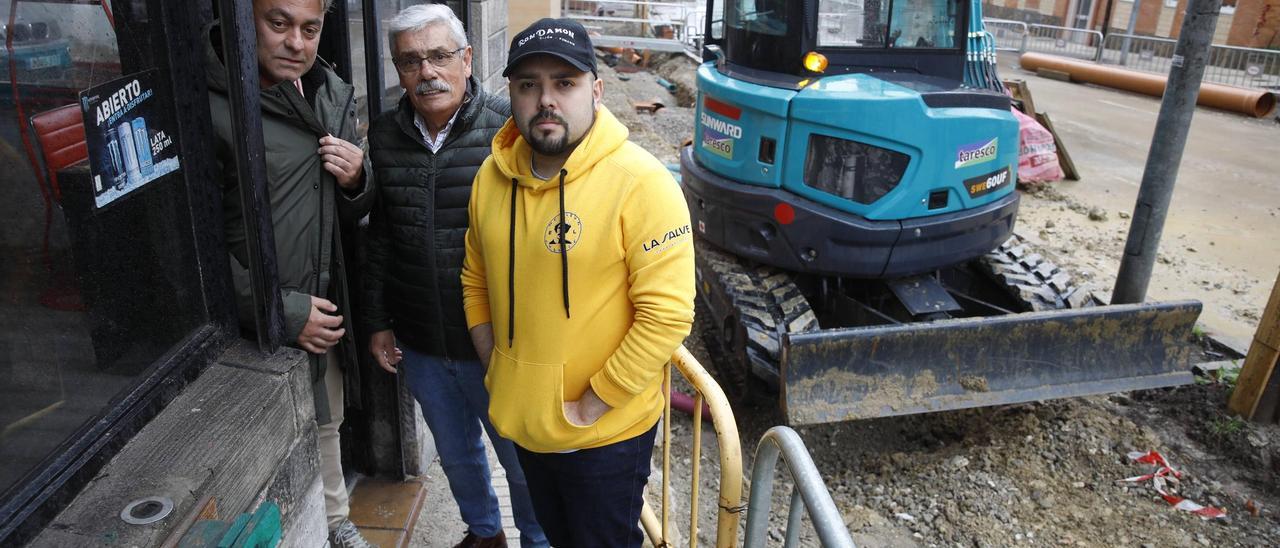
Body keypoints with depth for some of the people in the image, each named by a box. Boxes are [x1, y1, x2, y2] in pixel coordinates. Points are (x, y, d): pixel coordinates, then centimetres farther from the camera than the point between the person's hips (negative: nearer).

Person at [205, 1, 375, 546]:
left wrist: (354, 182, -10)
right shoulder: (212, 106, -18)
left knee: (326, 421, 23)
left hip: (325, 309, 7)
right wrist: (280, 311, -18)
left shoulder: (333, 95, 5)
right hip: (259, 327, -7)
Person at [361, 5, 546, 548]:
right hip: (421, 346, 5)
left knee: (522, 460, 13)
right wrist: (378, 322, 11)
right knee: (456, 453, 24)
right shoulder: (384, 137, 2)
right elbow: (379, 239, 10)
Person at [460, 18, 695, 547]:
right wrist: (495, 366, 3)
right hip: (521, 419, 6)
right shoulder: (492, 177, -2)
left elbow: (668, 314, -24)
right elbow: (476, 279, 11)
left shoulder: (640, 182, -22)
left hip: (606, 431, -5)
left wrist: (594, 403, -19)